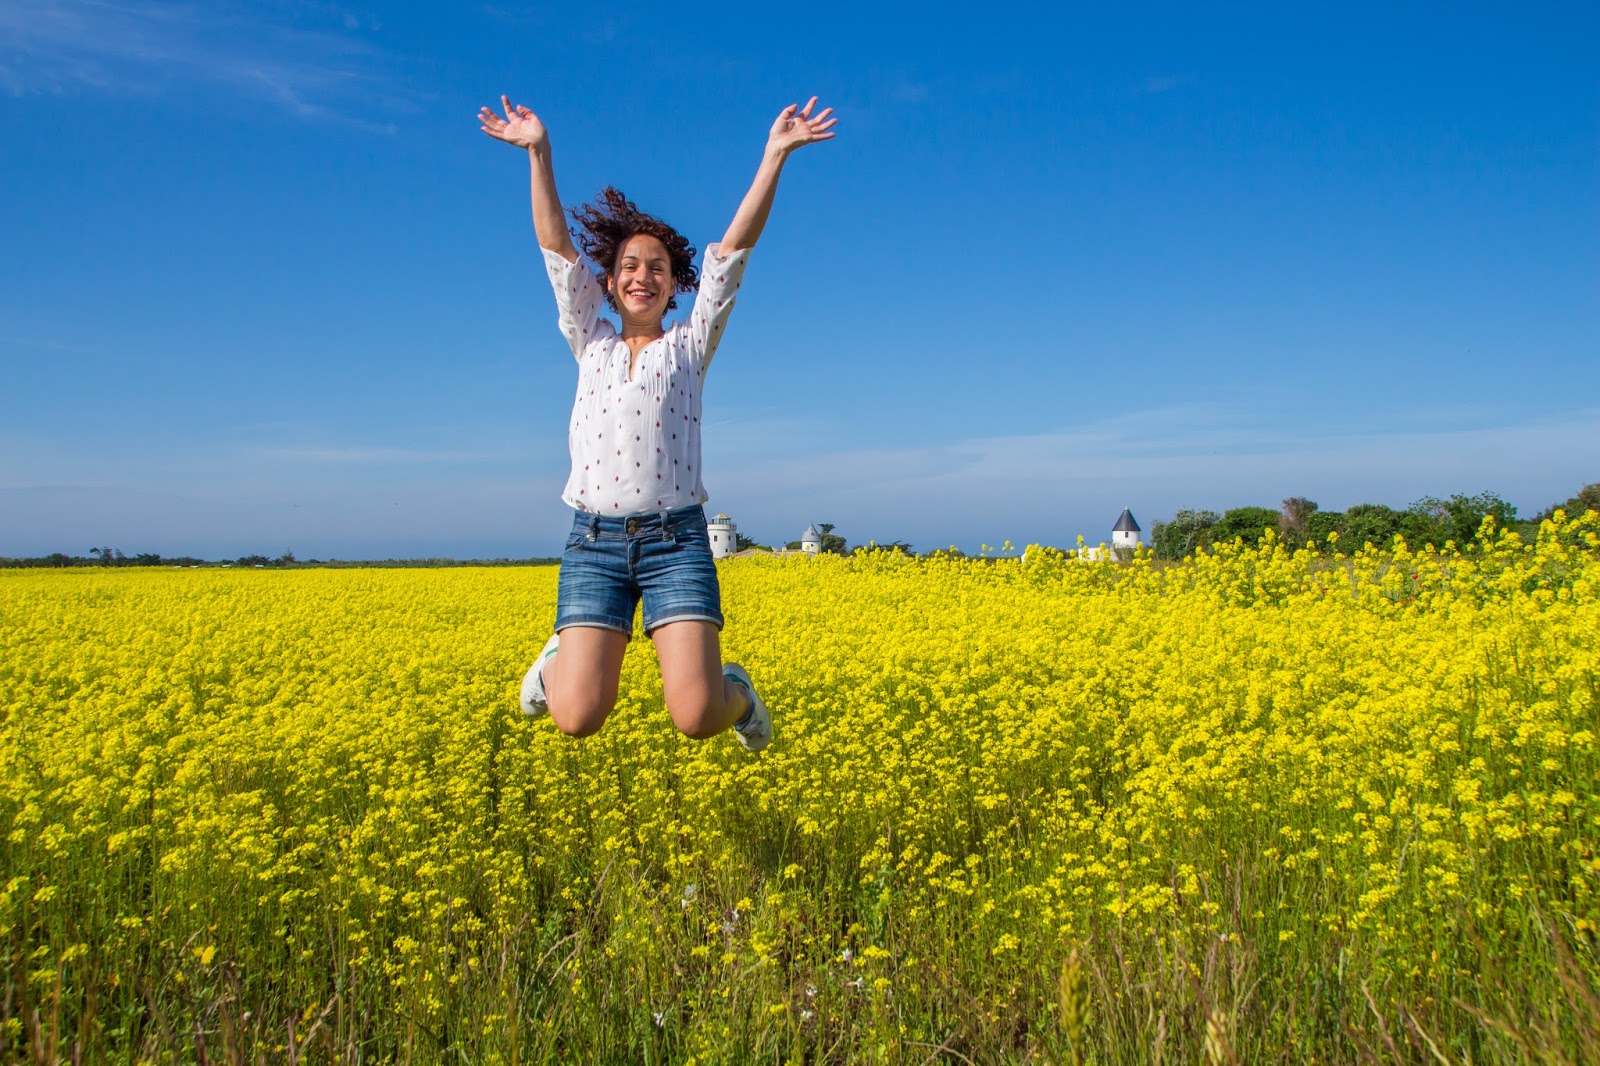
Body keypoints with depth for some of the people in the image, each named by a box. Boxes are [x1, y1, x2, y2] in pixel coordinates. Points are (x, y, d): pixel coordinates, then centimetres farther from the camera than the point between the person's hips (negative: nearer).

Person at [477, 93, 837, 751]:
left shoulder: (690, 346, 12)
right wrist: (538, 153, -2)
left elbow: (733, 248, 3)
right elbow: (556, 246, 7)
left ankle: (735, 692, 20)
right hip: (594, 542, 1)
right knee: (576, 719, -10)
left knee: (696, 718, -16)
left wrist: (775, 155, -4)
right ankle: (560, 661, 25)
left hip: (677, 541, -1)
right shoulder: (589, 344, 16)